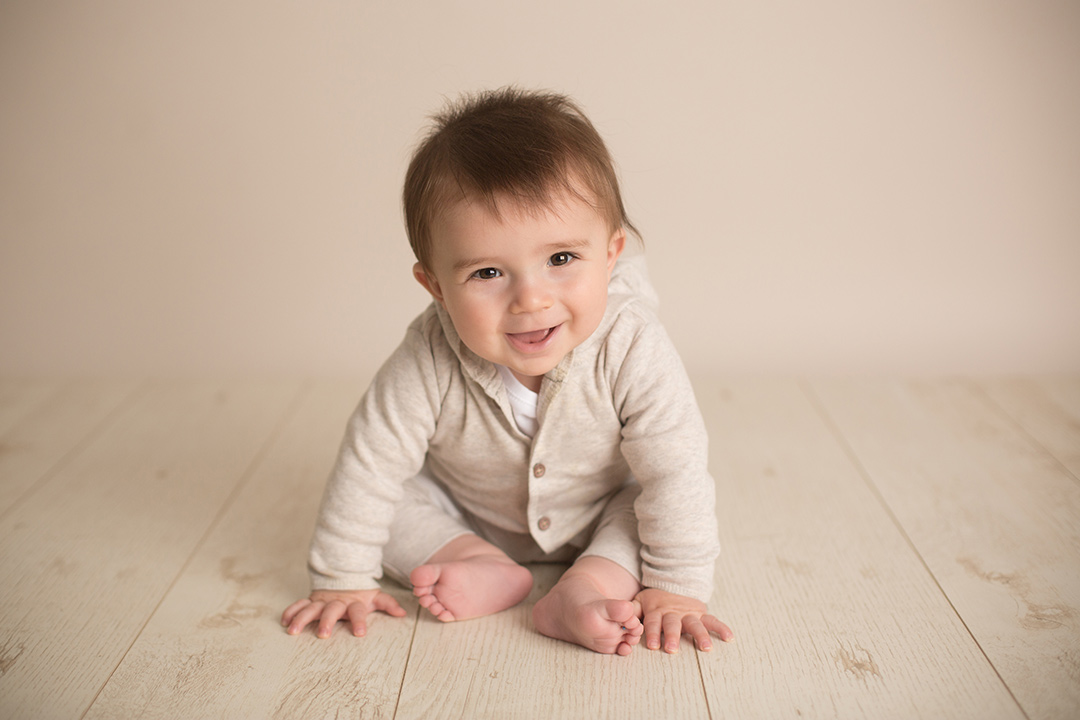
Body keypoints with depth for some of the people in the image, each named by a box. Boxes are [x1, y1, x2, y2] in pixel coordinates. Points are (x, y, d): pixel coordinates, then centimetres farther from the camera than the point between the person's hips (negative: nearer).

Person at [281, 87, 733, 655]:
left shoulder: (632, 350, -35)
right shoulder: (428, 363, -34)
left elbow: (674, 471, -26)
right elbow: (371, 463, -24)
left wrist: (676, 587, -24)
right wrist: (343, 579, -17)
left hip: (600, 518, 0)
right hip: (467, 517, 1)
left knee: (662, 496, -21)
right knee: (394, 497, -17)